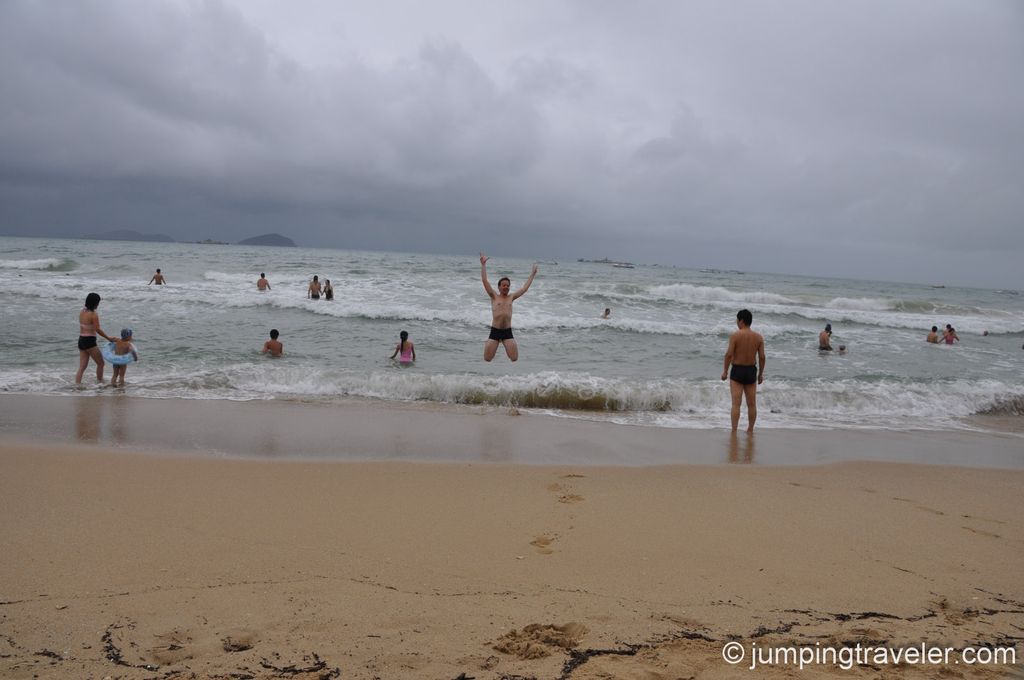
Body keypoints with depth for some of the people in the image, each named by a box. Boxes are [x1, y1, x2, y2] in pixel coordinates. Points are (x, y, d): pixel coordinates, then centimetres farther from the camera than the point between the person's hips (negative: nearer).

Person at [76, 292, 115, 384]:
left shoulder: (82, 312, 8)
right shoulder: (94, 314, -15)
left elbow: (81, 327, 13)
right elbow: (97, 329, -20)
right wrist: (108, 338, -12)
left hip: (81, 340, 8)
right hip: (89, 341, -8)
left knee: (82, 367, 8)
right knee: (100, 363, 9)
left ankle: (77, 384, 2)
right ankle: (100, 383, 15)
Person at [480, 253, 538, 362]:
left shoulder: (511, 298, 14)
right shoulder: (494, 297, 8)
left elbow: (525, 288, 19)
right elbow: (484, 280, 2)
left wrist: (532, 275, 24)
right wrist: (483, 265, 0)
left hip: (507, 332, 2)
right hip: (494, 331, -2)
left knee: (514, 359, -8)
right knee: (487, 359, -6)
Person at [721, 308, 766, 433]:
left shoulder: (735, 336, -11)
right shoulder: (758, 337, 0)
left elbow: (729, 354, -15)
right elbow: (762, 357, 0)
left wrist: (725, 371, -4)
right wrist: (761, 373, 10)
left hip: (737, 371, -4)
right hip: (751, 371, 4)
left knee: (736, 403, -4)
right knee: (752, 403, 12)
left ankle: (734, 431, -8)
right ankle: (750, 429, 19)